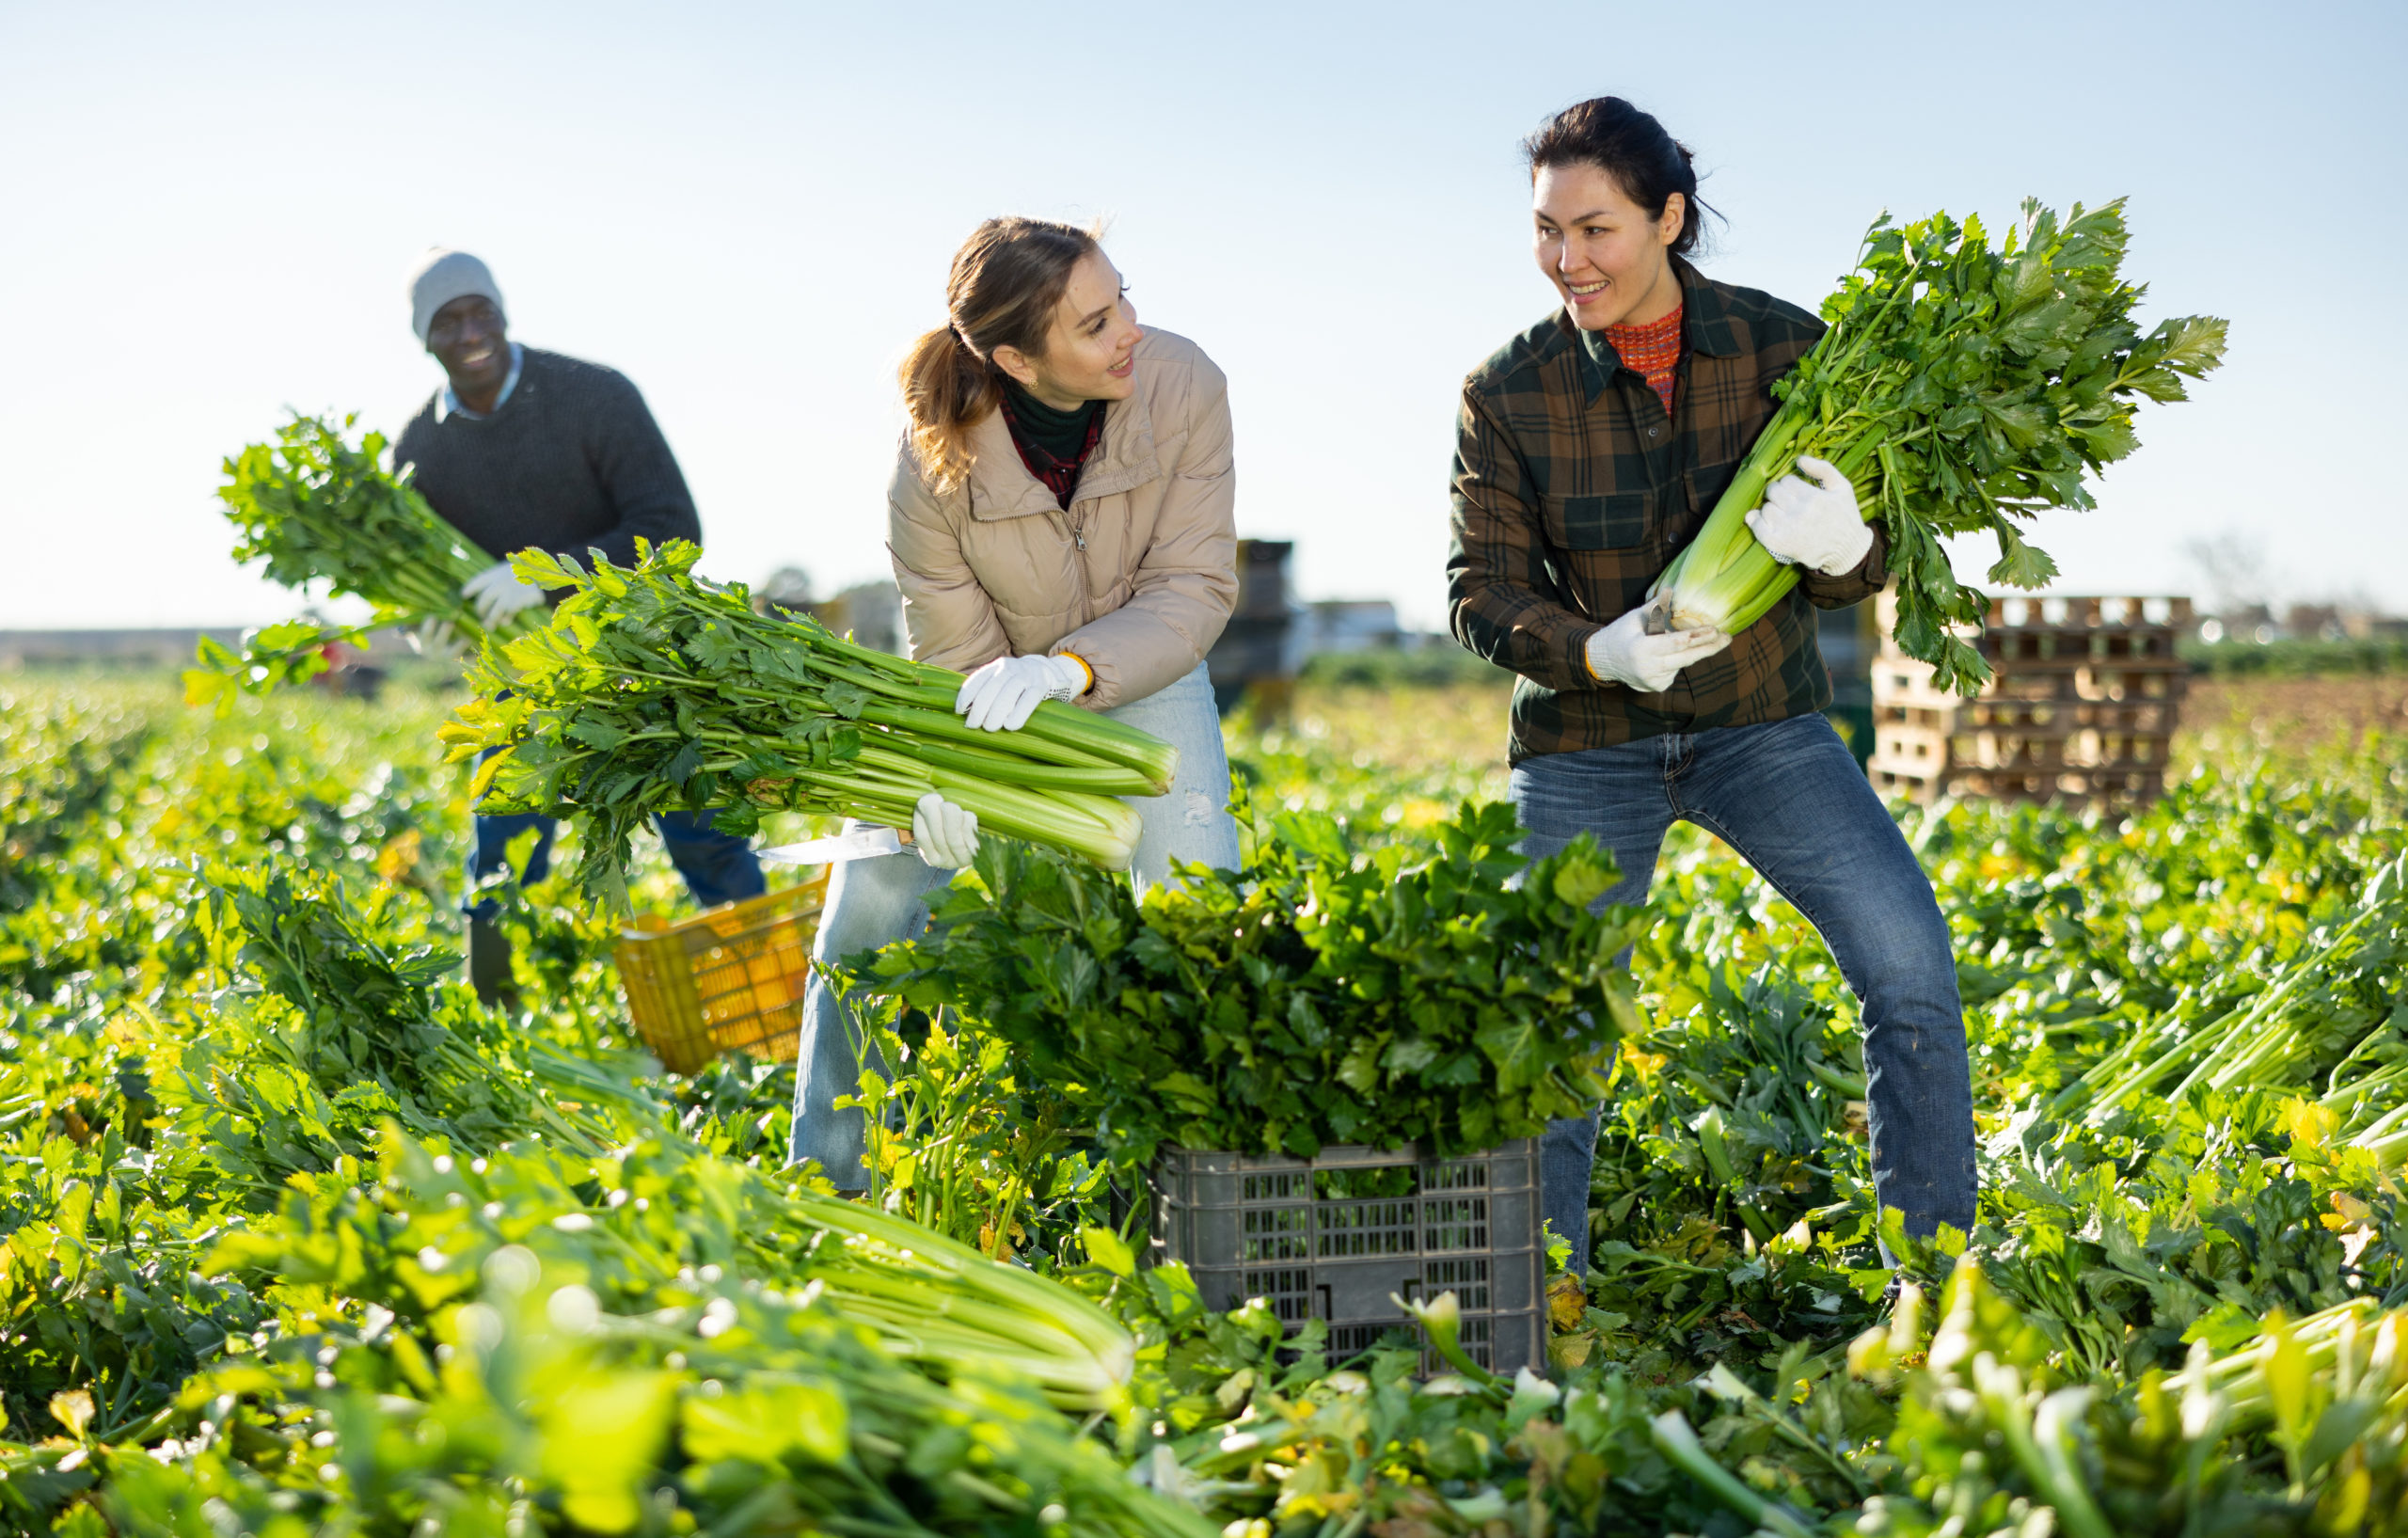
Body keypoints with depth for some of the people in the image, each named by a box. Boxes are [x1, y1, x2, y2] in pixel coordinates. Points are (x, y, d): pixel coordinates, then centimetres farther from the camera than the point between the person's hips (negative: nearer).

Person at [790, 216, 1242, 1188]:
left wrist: (1067, 670, -42)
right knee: (871, 901, -6)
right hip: (995, 684, 0)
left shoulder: (1182, 387, -29)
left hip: (1140, 671, 0)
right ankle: (824, 1181, 13)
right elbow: (956, 653, -21)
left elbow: (1196, 588, -25)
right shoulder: (937, 458, -30)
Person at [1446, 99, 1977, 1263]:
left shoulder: (1784, 348, -9)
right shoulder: (1509, 393, -10)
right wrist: (1597, 652, -28)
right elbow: (1483, 594, -7)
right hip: (1586, 743, 0)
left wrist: (1845, 548, -30)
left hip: (1761, 720, 0)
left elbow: (1854, 576, -5)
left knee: (1907, 958, -17)